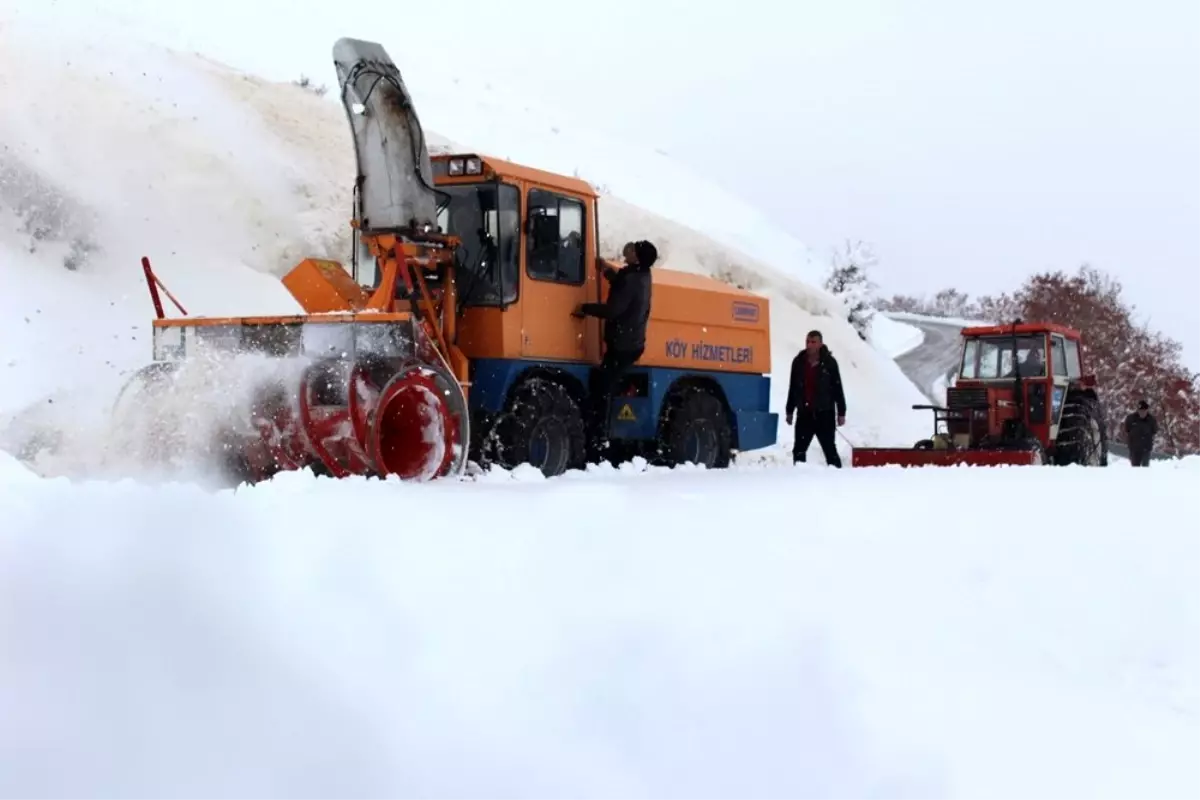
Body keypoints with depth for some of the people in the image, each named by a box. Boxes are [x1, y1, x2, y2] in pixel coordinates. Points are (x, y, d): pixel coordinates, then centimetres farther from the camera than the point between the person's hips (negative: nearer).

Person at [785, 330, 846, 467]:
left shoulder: (829, 362, -3)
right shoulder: (798, 362, 5)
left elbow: (837, 388, -1)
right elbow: (793, 388, 12)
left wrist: (841, 412, -3)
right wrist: (789, 411, 13)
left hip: (825, 413, -3)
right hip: (804, 413, 3)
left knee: (830, 449, -1)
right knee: (799, 450, 6)